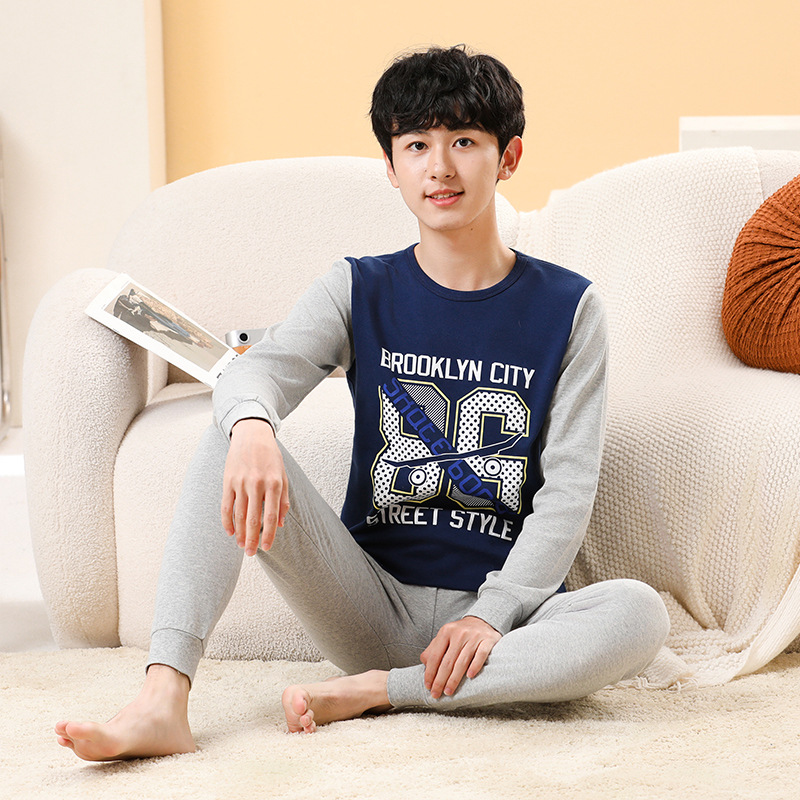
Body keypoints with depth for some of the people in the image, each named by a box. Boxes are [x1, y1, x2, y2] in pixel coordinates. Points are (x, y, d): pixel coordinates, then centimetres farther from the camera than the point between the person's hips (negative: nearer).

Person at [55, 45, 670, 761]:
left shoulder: (567, 307, 2)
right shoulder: (359, 291, 6)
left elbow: (568, 490, -4)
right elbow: (259, 371, -14)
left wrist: (493, 615, -17)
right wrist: (252, 427, -39)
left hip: (505, 602, -1)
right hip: (373, 604, 1)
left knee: (640, 615, -32)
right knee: (232, 439, -19)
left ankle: (371, 692, -24)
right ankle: (163, 702, -31)